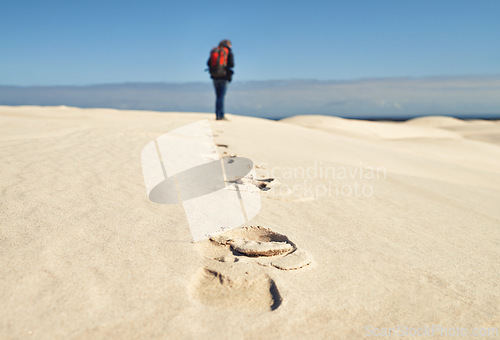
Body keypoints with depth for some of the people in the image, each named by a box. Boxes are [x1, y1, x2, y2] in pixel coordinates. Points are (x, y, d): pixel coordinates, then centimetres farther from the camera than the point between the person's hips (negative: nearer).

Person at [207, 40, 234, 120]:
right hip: (224, 77, -4)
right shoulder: (229, 53, -2)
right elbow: (231, 64, -10)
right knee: (221, 96, -6)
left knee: (218, 96, 12)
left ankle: (218, 115, 12)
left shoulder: (214, 51, 11)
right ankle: (220, 115, -11)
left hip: (215, 77, 4)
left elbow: (208, 63, 6)